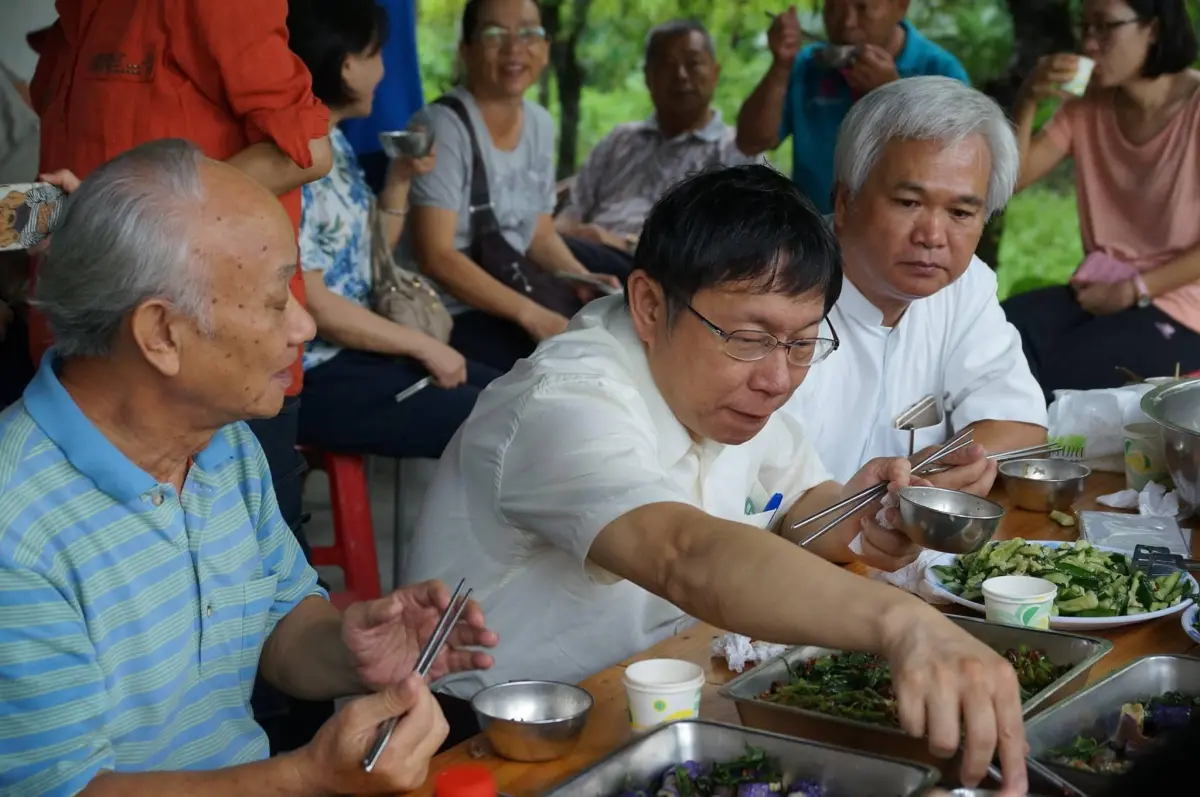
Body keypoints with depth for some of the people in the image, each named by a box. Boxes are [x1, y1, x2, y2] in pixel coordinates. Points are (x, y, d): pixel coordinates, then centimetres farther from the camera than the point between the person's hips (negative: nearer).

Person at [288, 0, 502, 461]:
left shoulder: (334, 144, 11)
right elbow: (310, 304, -20)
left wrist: (401, 178, 6)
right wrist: (423, 346, -13)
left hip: (356, 351, 10)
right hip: (313, 373, -10)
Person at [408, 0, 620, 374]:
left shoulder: (541, 124, 7)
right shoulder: (443, 126, -14)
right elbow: (436, 257, -20)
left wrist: (584, 282, -3)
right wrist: (531, 315, -23)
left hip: (511, 300, 7)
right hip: (446, 315, -7)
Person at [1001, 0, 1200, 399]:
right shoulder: (1087, 105, 6)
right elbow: (1011, 178, 1)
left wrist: (1132, 290, -15)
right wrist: (1028, 101, -12)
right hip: (1096, 291, 5)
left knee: (1047, 381, -26)